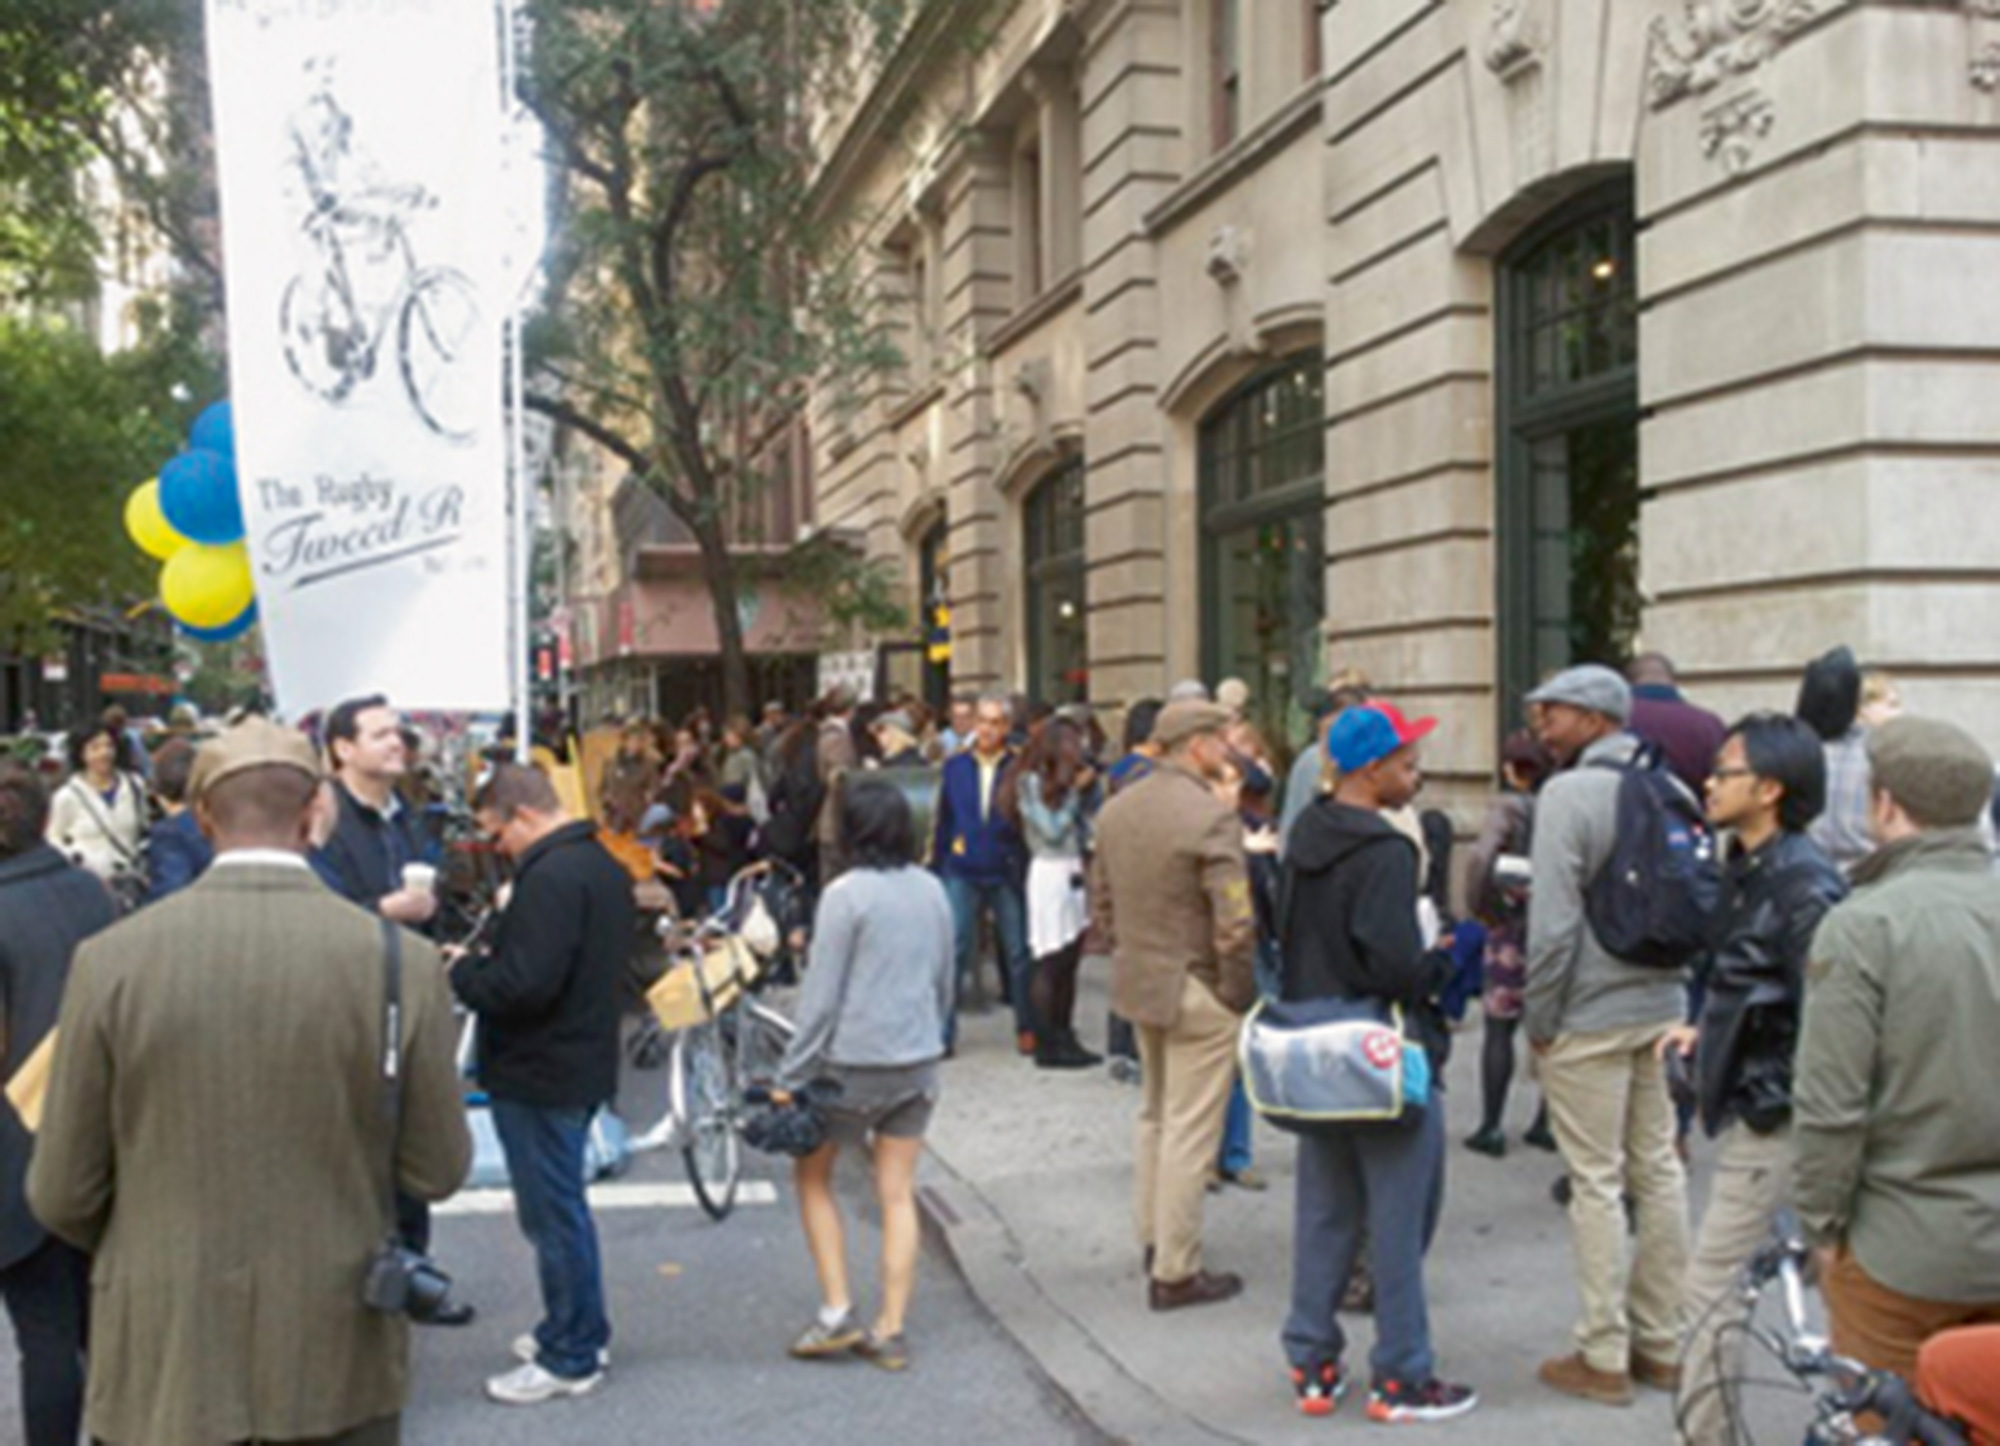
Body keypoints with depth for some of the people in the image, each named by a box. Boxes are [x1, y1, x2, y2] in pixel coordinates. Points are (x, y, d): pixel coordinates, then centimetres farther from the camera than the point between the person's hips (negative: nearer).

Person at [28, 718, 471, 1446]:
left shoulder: (112, 960, -11)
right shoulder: (403, 961, -12)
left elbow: (62, 1196, -4)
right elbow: (438, 1171, -4)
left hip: (165, 1359, 0)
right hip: (340, 1362, 0)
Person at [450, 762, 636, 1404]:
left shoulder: (550, 876, -23)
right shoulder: (603, 864, 10)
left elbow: (524, 983, -29)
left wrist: (463, 973, -11)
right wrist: (483, 965, 10)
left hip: (540, 1074, -10)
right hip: (584, 1058, 10)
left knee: (552, 1213, 1)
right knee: (562, 1206, 22)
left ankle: (570, 1358, 11)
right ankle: (581, 1331, 33)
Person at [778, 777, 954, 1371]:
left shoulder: (847, 894, -13)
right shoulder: (932, 890, 5)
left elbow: (822, 996, -13)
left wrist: (790, 1077, -7)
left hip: (854, 1061, -5)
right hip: (918, 1058, 6)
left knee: (812, 1174, 13)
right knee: (898, 1194, 9)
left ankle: (837, 1311, 7)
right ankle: (890, 1330, 11)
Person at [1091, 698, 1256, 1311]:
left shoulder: (1116, 810, 5)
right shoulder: (1211, 816, -20)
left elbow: (1102, 904, 12)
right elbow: (1234, 925, -22)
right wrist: (1240, 995, -11)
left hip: (1138, 984, 8)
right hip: (1197, 993, -8)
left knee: (1155, 1116, 23)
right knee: (1190, 1132, 1)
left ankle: (1153, 1238, 35)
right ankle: (1175, 1273, 9)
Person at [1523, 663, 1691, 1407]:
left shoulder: (1569, 794, -15)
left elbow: (1554, 921, -18)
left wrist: (1538, 1018, -8)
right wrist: (1672, 988, 19)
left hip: (1588, 1018, -7)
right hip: (1663, 1007, 7)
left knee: (1596, 1183, 1)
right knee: (1660, 1171, 13)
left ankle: (1604, 1358, 9)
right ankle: (1662, 1344, 23)